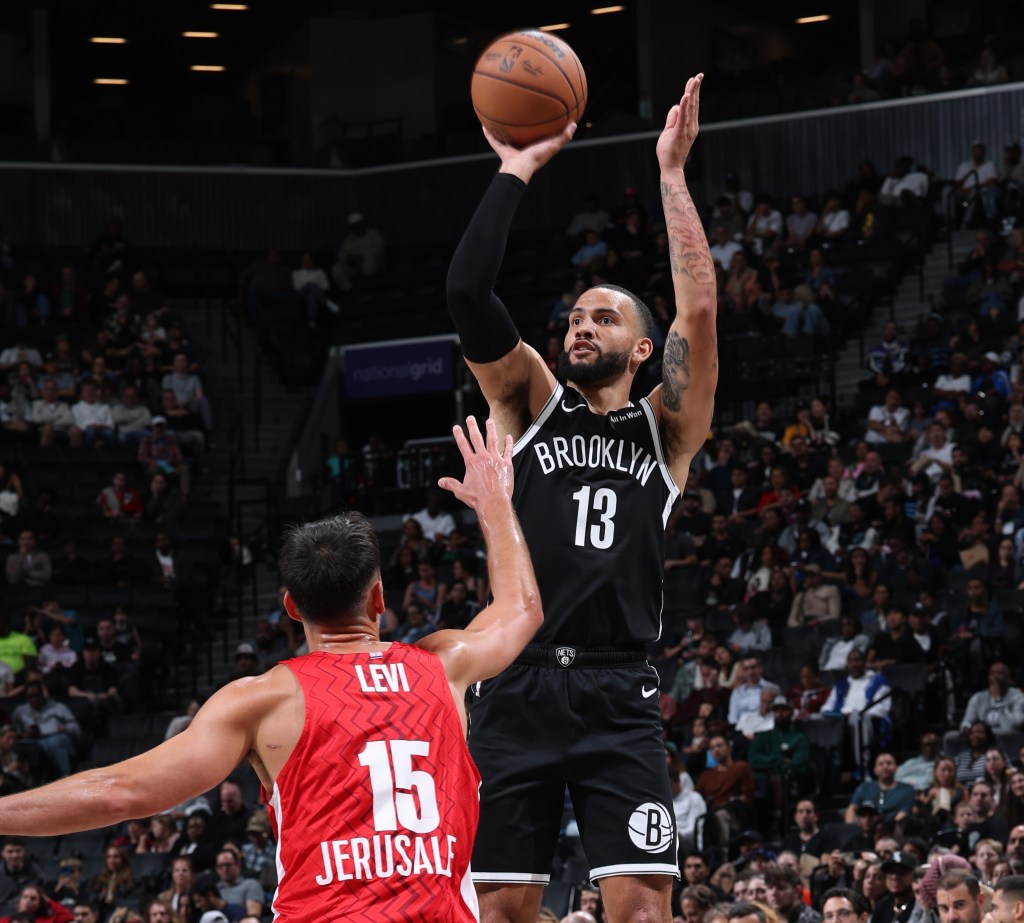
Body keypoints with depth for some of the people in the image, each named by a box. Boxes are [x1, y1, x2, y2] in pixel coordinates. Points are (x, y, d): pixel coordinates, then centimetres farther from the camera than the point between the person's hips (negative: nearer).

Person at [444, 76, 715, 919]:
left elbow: (699, 312, -4)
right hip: (519, 685, 1)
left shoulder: (664, 428, 11)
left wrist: (672, 172, -2)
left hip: (618, 691, -1)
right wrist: (516, 174, 0)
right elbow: (468, 295, 0)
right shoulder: (531, 402, 14)